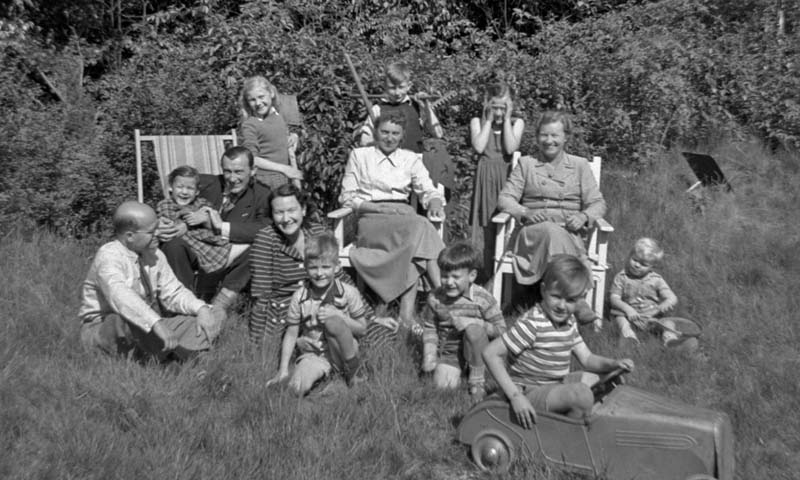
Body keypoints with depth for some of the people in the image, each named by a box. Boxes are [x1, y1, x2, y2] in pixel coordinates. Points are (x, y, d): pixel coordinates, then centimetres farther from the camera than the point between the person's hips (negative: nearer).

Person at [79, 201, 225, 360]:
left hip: (148, 327, 6)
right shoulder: (109, 256, -21)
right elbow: (121, 298, -38)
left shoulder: (154, 255, 1)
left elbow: (172, 292, 3)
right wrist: (157, 324, -50)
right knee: (130, 319, -42)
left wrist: (201, 309, -17)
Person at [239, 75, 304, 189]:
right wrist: (284, 169, -16)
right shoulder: (249, 125, -10)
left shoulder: (278, 117, 11)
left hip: (283, 180, 7)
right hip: (263, 182, -6)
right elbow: (251, 159, -15)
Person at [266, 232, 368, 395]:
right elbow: (291, 334, 1)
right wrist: (283, 370, -5)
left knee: (332, 322, -31)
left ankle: (353, 368, -10)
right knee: (296, 388, -29)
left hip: (342, 351, 0)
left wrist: (338, 316, -20)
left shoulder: (348, 293, -8)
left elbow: (362, 329, -3)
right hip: (314, 354, 0)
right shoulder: (299, 297, -5)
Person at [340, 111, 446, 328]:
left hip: (404, 216, 3)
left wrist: (435, 203, -12)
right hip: (371, 220, -3)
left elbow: (429, 191, 12)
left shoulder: (410, 159, 21)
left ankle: (407, 313, -44)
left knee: (413, 244, -36)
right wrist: (377, 207, -9)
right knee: (420, 227, -34)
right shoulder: (359, 155, 15)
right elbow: (347, 197, 7)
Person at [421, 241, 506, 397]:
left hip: (475, 348, -1)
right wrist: (429, 354, -10)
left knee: (473, 329, -34)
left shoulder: (483, 299, -18)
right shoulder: (435, 298, -9)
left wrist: (472, 322, -28)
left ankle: (477, 378, -14)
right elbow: (429, 328, 3)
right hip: (448, 352, 2)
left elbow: (501, 330, -16)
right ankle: (457, 369, 15)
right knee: (442, 383, -22)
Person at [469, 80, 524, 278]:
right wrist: (489, 120, -5)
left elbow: (510, 148, -10)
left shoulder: (517, 123, 6)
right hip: (485, 178, 0)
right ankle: (485, 272, 5)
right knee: (485, 226, 0)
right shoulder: (477, 122, 6)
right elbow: (479, 147, -10)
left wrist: (506, 120, -6)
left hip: (506, 177, 0)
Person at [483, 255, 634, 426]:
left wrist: (614, 364, -12)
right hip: (529, 394, -9)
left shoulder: (569, 322, 4)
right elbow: (491, 354, -25)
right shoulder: (532, 324, -22)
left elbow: (587, 359, 8)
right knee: (581, 392, -30)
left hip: (556, 389, 9)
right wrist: (515, 396, -29)